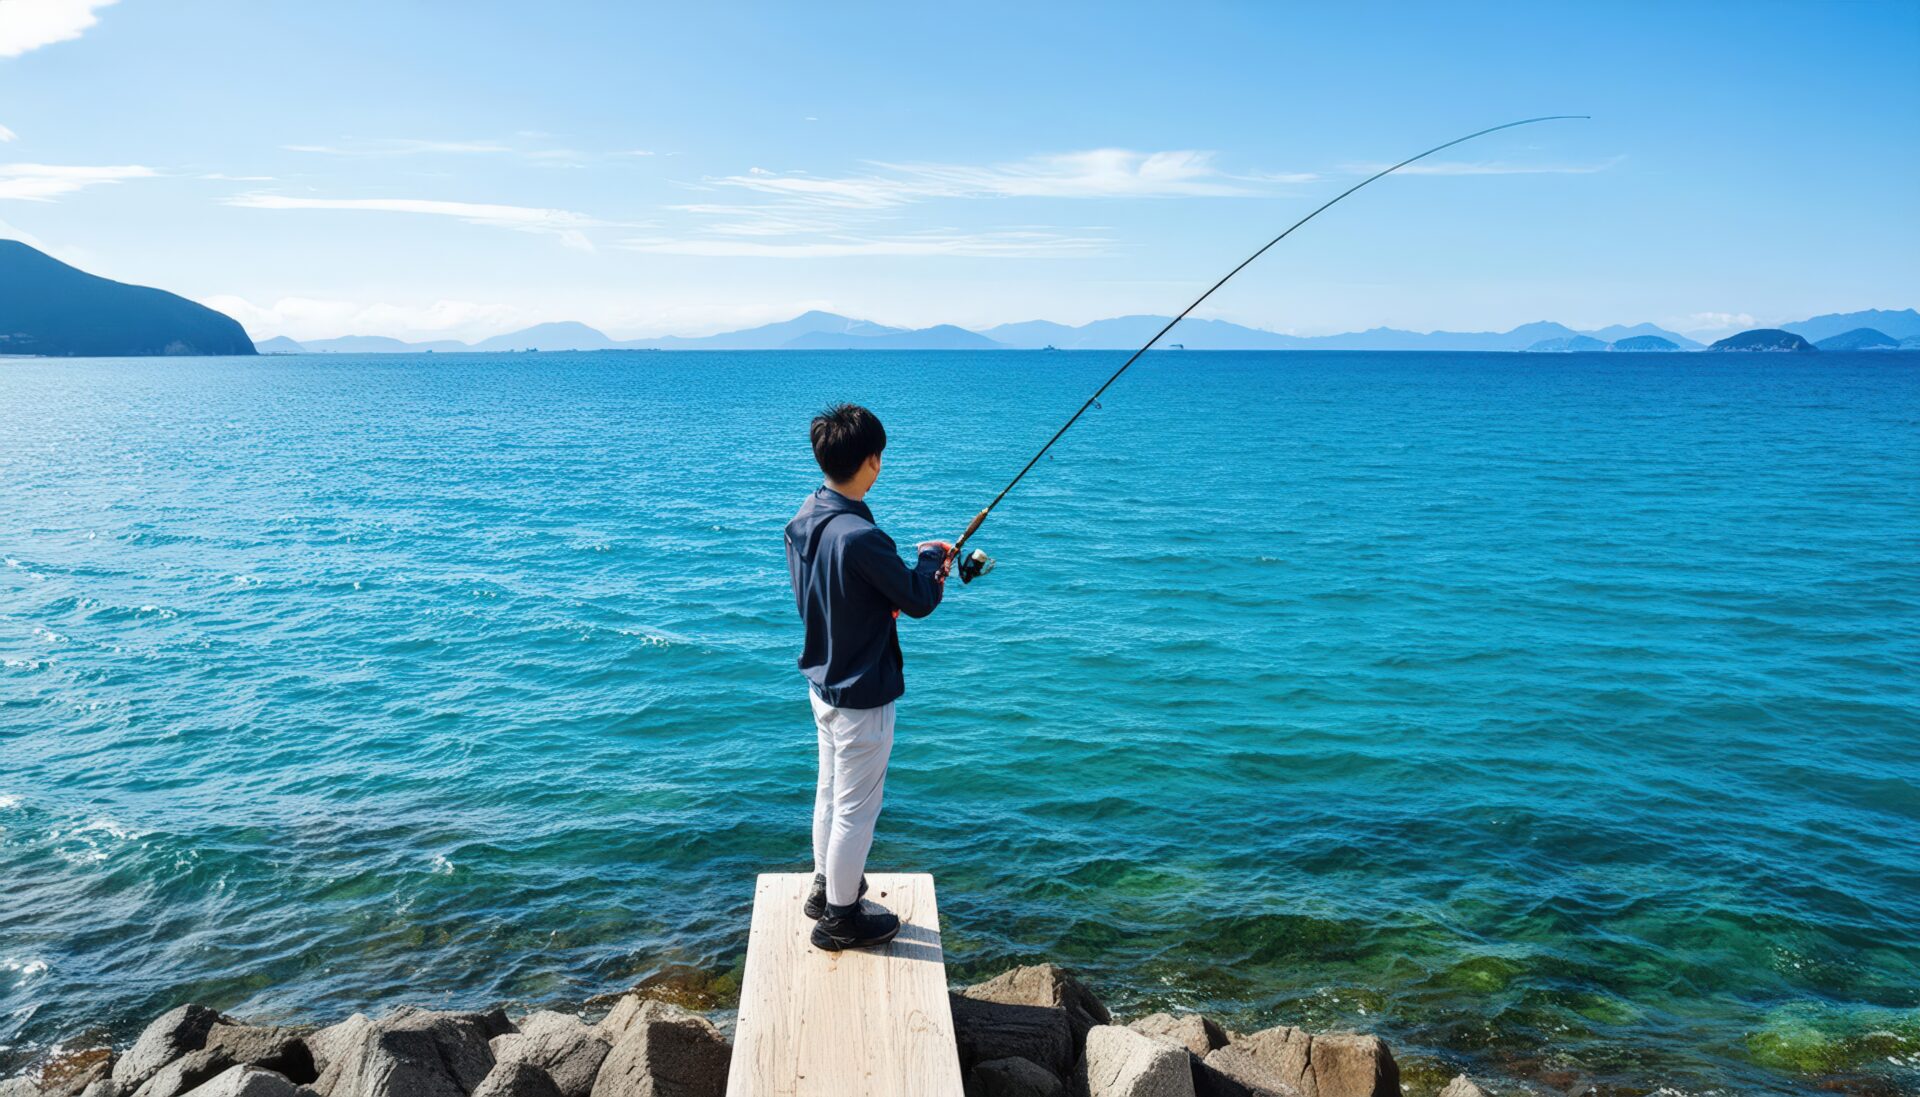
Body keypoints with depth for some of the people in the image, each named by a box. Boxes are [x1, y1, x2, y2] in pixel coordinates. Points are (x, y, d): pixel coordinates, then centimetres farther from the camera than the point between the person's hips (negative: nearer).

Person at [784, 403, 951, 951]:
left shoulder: (804, 519, -2)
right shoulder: (860, 537, -30)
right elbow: (919, 602, -18)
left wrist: (915, 575, 6)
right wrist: (931, 557, 3)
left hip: (823, 680, 9)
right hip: (862, 694, -9)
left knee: (830, 793, 24)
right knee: (856, 808, 7)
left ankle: (826, 886, 41)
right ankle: (841, 918, 22)